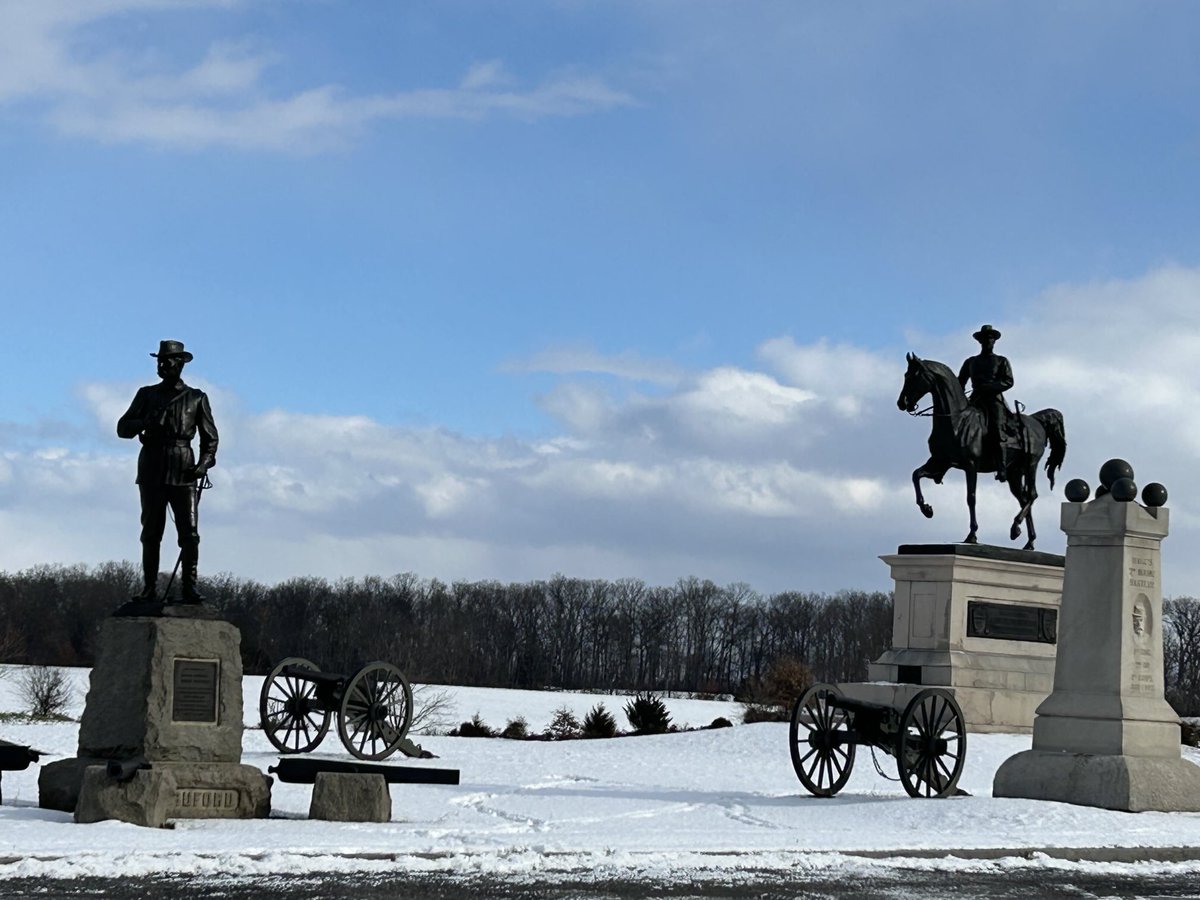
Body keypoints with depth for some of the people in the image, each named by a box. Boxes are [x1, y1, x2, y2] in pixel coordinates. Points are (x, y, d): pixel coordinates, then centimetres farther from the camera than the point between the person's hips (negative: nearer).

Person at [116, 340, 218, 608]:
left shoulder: (197, 398, 12)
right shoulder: (147, 394, 15)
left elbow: (210, 437, 13)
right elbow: (122, 428, 10)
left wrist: (204, 463, -5)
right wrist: (144, 423, -11)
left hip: (183, 472, -1)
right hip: (152, 470, 1)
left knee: (189, 532, -9)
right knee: (151, 532, -1)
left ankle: (189, 588, -5)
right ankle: (149, 589, 1)